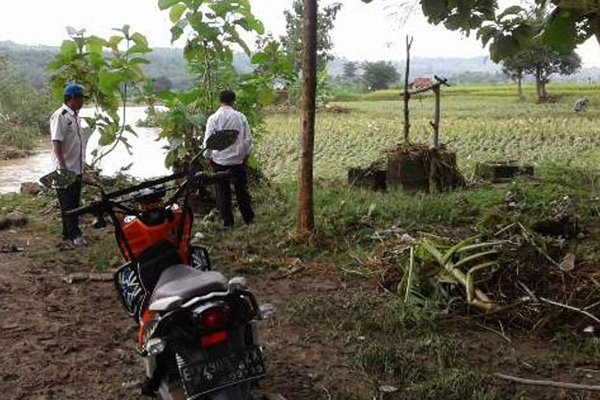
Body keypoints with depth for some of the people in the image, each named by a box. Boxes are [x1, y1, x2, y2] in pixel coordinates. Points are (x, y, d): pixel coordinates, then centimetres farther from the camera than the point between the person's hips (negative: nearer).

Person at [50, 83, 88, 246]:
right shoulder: (60, 116, -14)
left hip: (76, 168, 9)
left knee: (74, 202, 13)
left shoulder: (75, 116, 14)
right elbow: (57, 143, -18)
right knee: (68, 204, -2)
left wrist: (82, 166, 20)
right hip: (65, 170, -9)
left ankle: (69, 233, 21)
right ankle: (74, 234, 3)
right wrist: (63, 168, -22)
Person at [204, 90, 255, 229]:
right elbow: (248, 138, -1)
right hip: (238, 159, 1)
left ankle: (227, 222, 12)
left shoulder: (213, 118, -7)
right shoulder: (240, 117, -5)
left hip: (219, 160, -1)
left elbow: (207, 139, -6)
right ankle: (248, 218, 23)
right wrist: (246, 154, 13)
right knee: (242, 190, 14)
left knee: (223, 192, 8)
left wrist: (209, 155, 9)